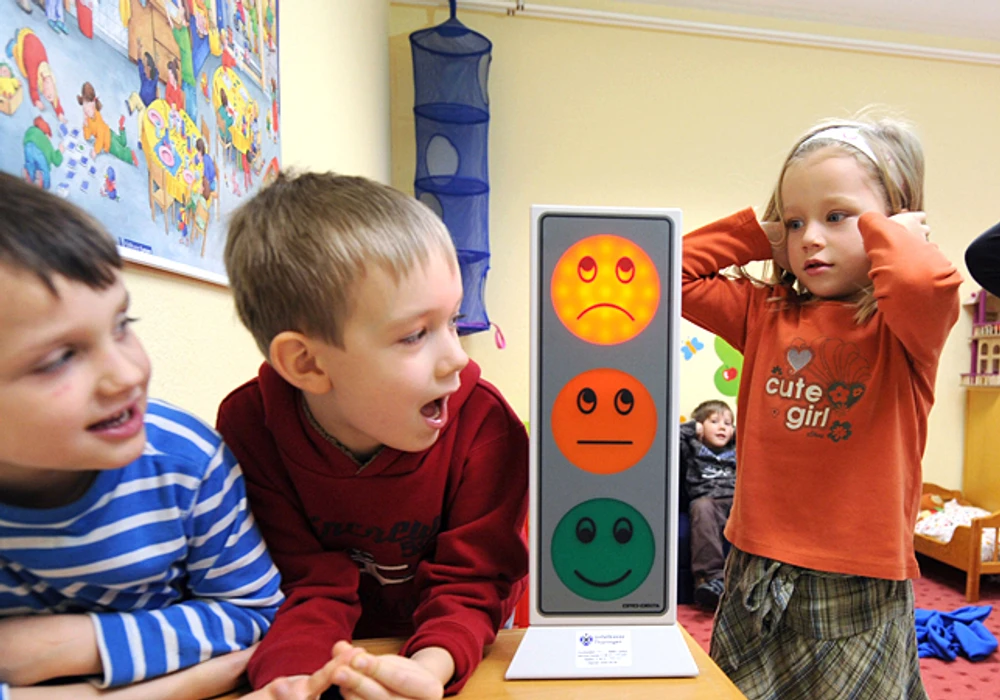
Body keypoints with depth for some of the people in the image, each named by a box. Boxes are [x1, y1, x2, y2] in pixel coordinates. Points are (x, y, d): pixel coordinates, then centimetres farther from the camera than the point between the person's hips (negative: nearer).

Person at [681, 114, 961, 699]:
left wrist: (887, 228, -13)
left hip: (858, 593, -3)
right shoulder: (766, 314, 3)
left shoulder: (903, 327, -8)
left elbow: (925, 282, -32)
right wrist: (758, 234, 0)